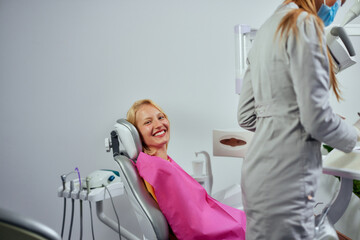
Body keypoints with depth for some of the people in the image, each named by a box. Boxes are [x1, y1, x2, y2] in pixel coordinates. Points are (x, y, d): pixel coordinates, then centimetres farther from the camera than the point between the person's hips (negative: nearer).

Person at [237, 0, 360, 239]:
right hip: (284, 180, -9)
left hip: (257, 171, 9)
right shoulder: (305, 24, -8)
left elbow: (246, 117, 15)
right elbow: (316, 117, -15)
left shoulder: (267, 30, 18)